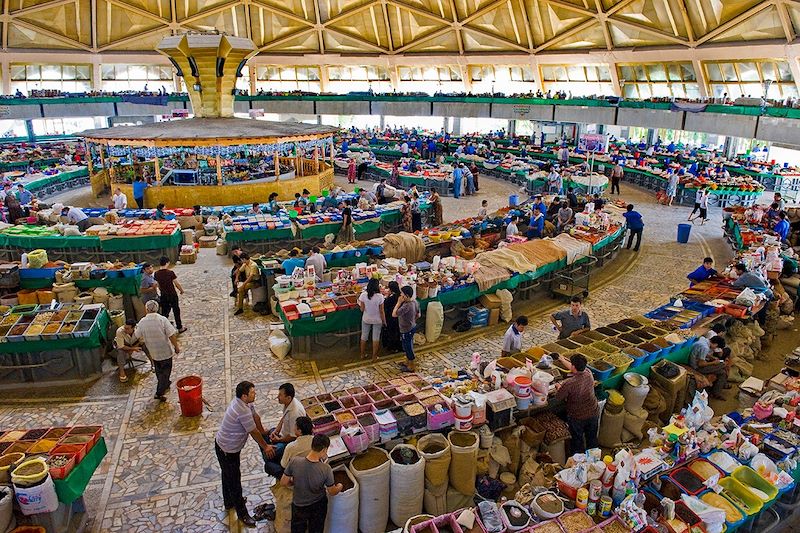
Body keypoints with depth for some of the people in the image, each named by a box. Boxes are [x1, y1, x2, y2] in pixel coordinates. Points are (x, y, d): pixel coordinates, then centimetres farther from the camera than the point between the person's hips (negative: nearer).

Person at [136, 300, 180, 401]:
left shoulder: (142, 322, -9)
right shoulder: (162, 319, -19)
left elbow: (138, 336, 5)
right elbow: (172, 335, -20)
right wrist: (176, 346, -7)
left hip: (153, 352, 3)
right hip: (165, 351, -3)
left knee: (159, 371, 25)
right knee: (165, 371, 10)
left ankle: (166, 384, 43)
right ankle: (159, 393, 8)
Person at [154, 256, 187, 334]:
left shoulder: (156, 273, -4)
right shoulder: (170, 272, -19)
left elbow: (158, 285, 6)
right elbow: (177, 283, -13)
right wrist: (181, 290, 5)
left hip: (163, 295, 4)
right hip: (172, 295, -4)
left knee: (164, 312, 14)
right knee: (176, 311, 10)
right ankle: (180, 328, 19)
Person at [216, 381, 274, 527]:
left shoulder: (244, 402, -8)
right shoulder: (243, 412, -37)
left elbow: (256, 417, 6)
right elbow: (254, 433, -24)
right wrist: (265, 447, -8)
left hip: (223, 444, 10)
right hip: (227, 451, -9)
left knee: (228, 475, 28)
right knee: (234, 480, 8)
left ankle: (229, 501, 50)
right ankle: (242, 514, 25)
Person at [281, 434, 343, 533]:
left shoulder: (294, 462, -30)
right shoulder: (326, 469, -32)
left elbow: (283, 483, -14)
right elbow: (332, 492, -15)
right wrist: (339, 487, 7)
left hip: (299, 506, 1)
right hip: (319, 506, -1)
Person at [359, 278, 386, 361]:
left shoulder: (363, 295, -18)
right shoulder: (380, 296, -23)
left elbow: (362, 309, -10)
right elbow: (381, 311, -15)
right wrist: (384, 321, -1)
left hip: (366, 319, 2)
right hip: (377, 320, -2)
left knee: (364, 336, 21)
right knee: (376, 338, 14)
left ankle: (363, 354, 35)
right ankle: (374, 357, 24)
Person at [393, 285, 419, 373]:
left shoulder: (406, 306, -33)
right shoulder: (415, 301, -5)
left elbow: (394, 314, -31)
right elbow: (418, 315, 8)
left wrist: (399, 303, -27)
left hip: (406, 330, -9)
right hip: (412, 327, 9)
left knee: (408, 348, 10)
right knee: (408, 347, 26)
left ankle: (411, 367, 27)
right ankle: (407, 363, 44)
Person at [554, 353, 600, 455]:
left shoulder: (568, 384, -33)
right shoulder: (588, 373, -17)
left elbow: (558, 397, -17)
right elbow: (576, 369, 5)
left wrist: (559, 387, 3)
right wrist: (562, 360, 17)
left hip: (577, 417, -5)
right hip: (593, 413, 5)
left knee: (577, 440, 19)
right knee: (592, 438, 26)